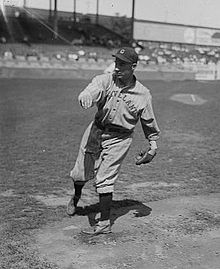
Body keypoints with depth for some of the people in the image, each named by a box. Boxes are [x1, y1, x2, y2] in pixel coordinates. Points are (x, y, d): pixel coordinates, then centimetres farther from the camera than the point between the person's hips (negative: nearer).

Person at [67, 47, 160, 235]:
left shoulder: (143, 94, -11)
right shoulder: (105, 80, -11)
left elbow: (149, 122, 2)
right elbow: (91, 91, -32)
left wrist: (153, 145, 0)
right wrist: (86, 97, -55)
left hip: (119, 139, -3)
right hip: (96, 131, 3)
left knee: (104, 180, -5)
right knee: (80, 174, 13)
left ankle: (105, 223, 10)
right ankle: (76, 197, 47)